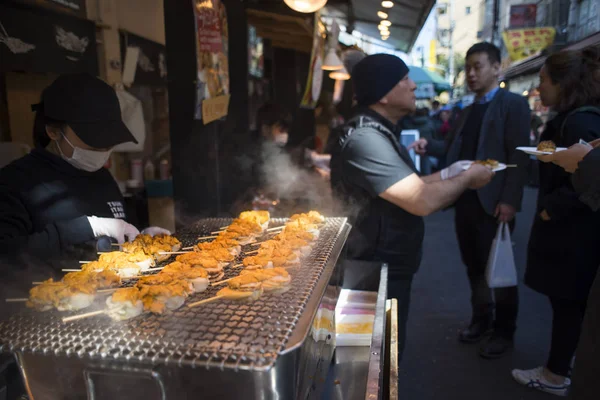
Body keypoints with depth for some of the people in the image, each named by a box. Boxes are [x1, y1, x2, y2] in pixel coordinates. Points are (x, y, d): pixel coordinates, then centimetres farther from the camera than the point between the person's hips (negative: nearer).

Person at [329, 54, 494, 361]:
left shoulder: (379, 132, 10)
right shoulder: (365, 138, -26)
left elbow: (406, 188, 13)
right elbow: (423, 201, -31)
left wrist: (449, 175, 3)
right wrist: (468, 178, -14)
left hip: (387, 265, 10)